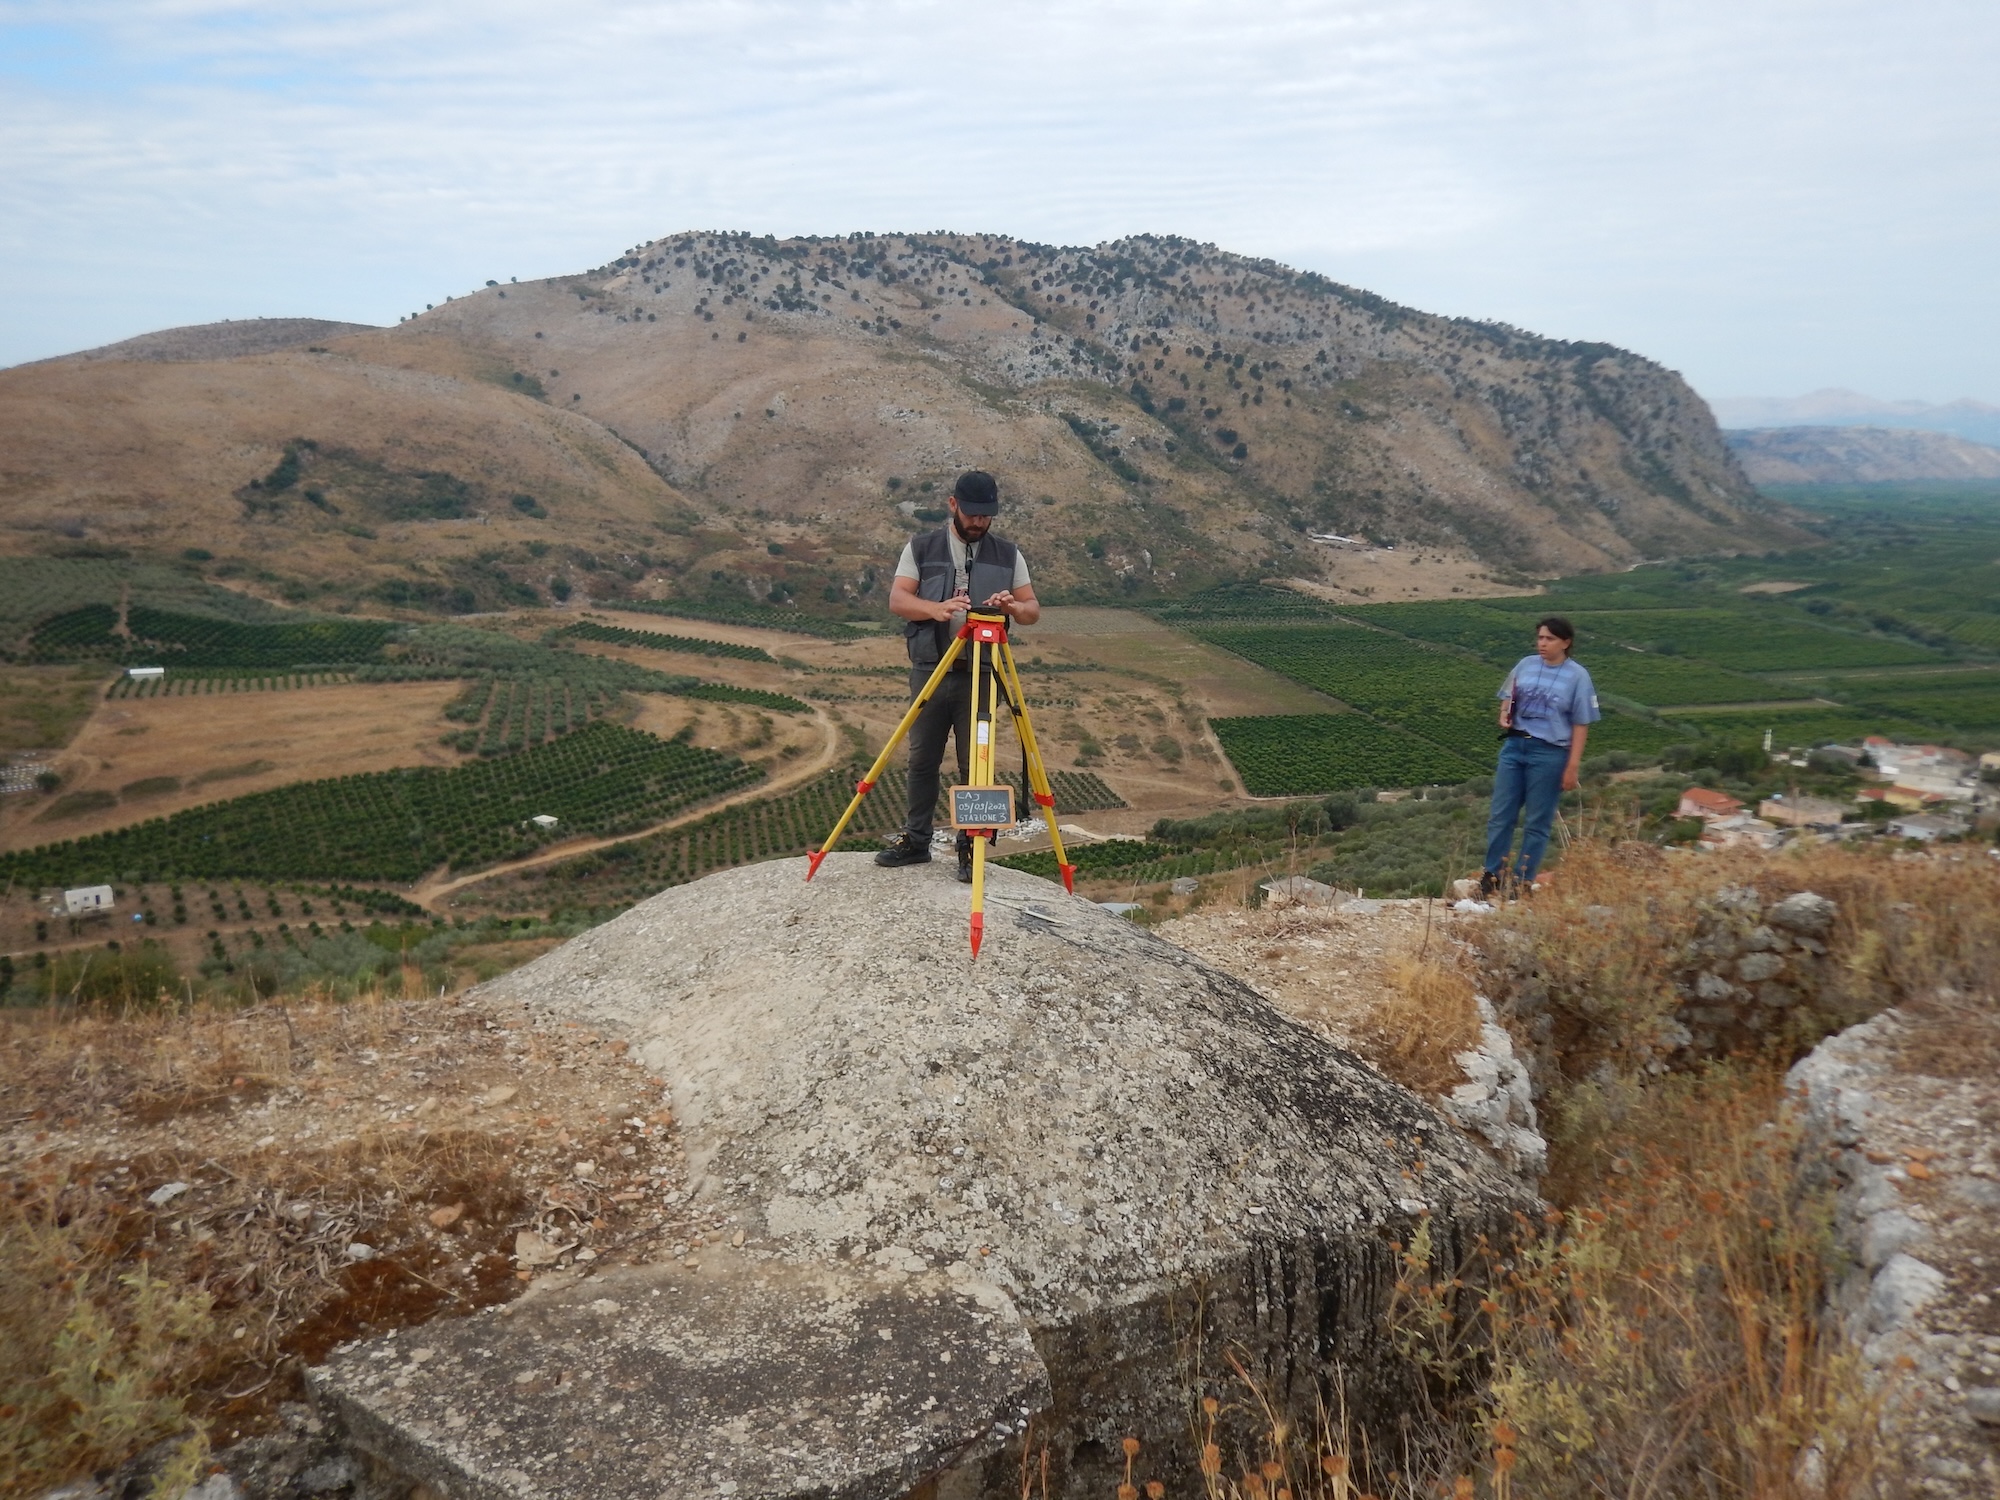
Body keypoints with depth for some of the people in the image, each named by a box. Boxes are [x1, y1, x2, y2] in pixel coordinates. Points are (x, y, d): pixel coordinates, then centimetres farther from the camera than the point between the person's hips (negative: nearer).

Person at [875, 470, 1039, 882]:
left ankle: (970, 849, 11)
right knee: (922, 759, 8)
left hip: (979, 676, 0)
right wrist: (936, 608, -24)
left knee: (975, 765, 1)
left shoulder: (1008, 555, 8)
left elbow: (1033, 611, 6)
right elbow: (897, 600, -5)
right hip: (929, 671, 0)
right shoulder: (921, 548, 5)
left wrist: (1013, 607, -18)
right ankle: (915, 841, 20)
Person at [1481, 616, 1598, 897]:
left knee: (1537, 822, 6)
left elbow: (1581, 725, -5)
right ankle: (1491, 875, 16)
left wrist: (1572, 767, -8)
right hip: (1514, 746, 4)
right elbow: (1508, 698, 17)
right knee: (1501, 815, 6)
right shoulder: (1525, 665, 4)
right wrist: (1504, 715, -6)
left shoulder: (1577, 676, -6)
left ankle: (1523, 882, 14)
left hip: (1549, 754, -4)